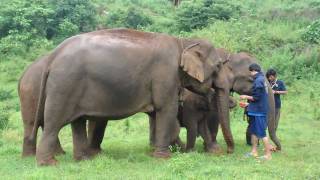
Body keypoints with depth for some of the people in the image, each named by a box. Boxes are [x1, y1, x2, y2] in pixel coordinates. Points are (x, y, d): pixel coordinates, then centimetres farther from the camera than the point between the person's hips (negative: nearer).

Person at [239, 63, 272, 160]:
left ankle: (268, 154, -1)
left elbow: (256, 97, -20)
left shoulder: (258, 81, -16)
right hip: (258, 110, 10)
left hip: (259, 111, -10)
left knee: (261, 133, -6)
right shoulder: (262, 79, 14)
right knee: (253, 131, 16)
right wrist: (248, 104, 22)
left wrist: (246, 97, -3)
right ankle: (254, 152, 22)